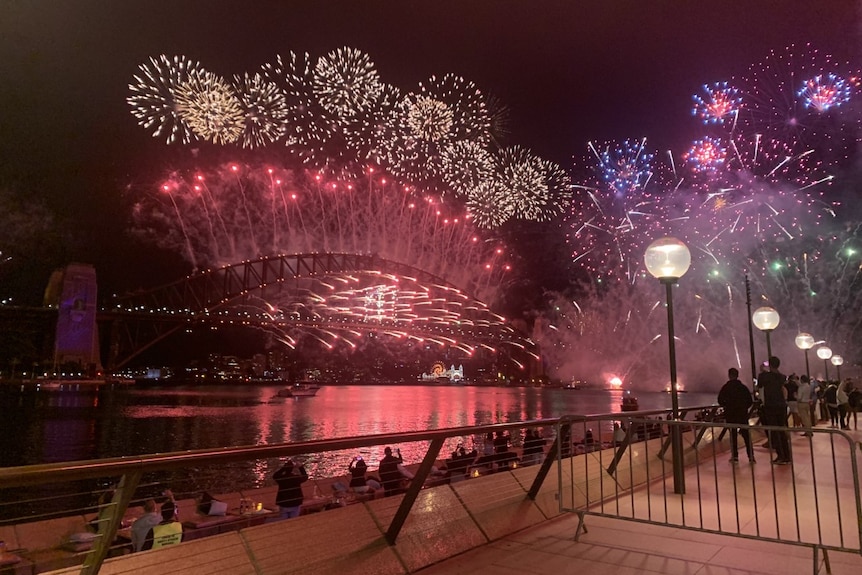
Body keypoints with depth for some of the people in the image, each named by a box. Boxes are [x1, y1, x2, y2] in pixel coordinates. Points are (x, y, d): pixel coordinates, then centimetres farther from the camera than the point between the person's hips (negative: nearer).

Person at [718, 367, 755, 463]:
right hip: (743, 414, 2)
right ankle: (751, 455, 4)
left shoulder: (725, 387, -7)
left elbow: (720, 401, -8)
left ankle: (734, 456, 6)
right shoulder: (743, 387, 2)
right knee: (746, 434, 6)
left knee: (733, 435, 6)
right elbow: (750, 401, 3)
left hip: (730, 414, -2)